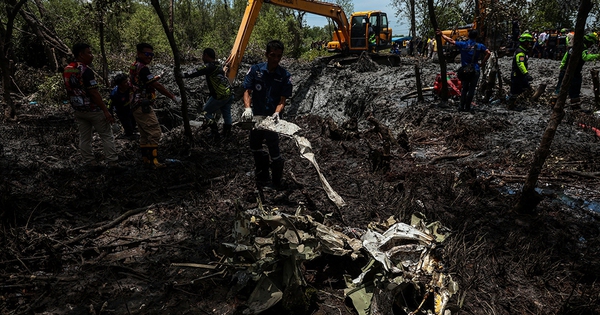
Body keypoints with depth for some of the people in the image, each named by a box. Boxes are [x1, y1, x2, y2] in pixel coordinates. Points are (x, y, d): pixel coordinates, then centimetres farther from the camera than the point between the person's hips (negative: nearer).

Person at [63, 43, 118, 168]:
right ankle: (113, 164, -1)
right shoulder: (85, 70, -19)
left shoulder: (66, 70, 7)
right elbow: (94, 93, -22)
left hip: (78, 110, 8)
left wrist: (76, 107, 21)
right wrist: (105, 110, -20)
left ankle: (90, 163, 16)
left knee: (84, 138, 11)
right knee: (107, 136, -1)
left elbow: (69, 91, 13)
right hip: (93, 109, -8)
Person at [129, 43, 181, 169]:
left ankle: (146, 159, 19)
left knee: (145, 134, 14)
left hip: (137, 106, 11)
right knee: (155, 132, -10)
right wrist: (173, 97, -15)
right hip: (143, 106, -11)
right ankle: (153, 161, -11)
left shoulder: (134, 67, 15)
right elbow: (157, 85, -19)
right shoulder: (143, 68, -16)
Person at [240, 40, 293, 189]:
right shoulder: (255, 70, -5)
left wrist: (276, 113, -28)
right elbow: (247, 91, -5)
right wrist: (247, 108, -23)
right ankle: (262, 177, 39)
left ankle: (277, 183, 14)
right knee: (255, 146, 18)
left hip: (272, 117, -4)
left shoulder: (285, 76, -9)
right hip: (256, 116, 4)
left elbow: (282, 99, -10)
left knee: (273, 148, -4)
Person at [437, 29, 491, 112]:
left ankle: (461, 107, 6)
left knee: (464, 89, 13)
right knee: (471, 89, 5)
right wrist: (483, 62, -2)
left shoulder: (463, 44, -2)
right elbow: (488, 53, -12)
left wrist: (441, 35, 5)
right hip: (475, 70, -1)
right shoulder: (479, 46, -3)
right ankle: (467, 107, 6)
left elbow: (451, 41, -2)